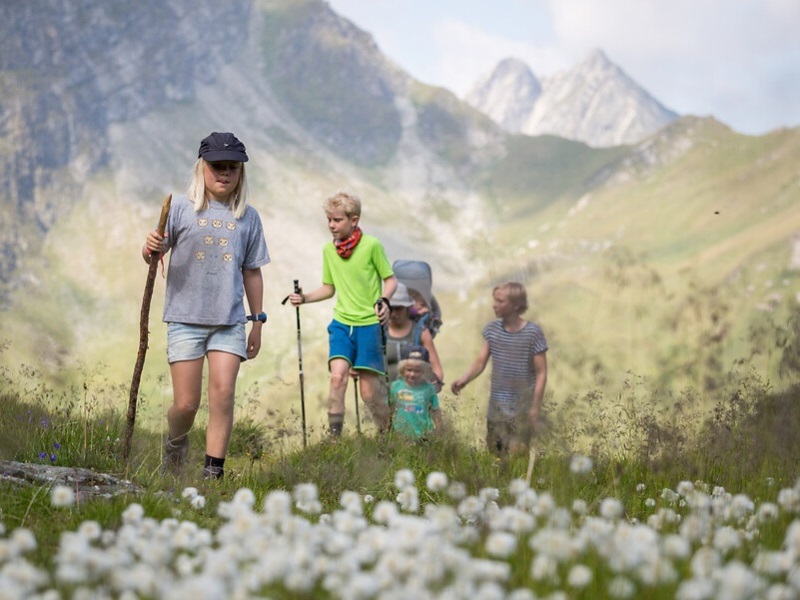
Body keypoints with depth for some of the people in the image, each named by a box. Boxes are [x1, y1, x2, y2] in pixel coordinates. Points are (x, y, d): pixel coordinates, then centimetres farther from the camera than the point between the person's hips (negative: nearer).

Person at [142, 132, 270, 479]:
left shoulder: (247, 217, 9)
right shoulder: (181, 208, 2)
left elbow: (252, 272, 14)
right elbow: (155, 251, -1)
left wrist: (258, 322, 13)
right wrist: (151, 250, -26)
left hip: (230, 321, 2)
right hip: (185, 318, -2)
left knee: (223, 394, -11)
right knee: (186, 404, -1)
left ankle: (213, 472, -5)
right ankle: (175, 444, 31)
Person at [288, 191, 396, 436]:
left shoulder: (371, 245, -8)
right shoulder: (328, 249, 6)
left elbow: (390, 280, 0)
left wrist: (384, 300, -19)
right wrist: (304, 298, 2)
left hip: (369, 324, -3)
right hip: (341, 323, 3)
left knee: (369, 390, -1)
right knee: (338, 375, -17)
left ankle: (387, 434, 21)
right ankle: (334, 436, -13)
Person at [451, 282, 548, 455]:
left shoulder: (533, 333, -10)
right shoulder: (492, 329, 4)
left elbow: (541, 374, -7)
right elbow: (480, 362, 2)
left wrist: (535, 410, -10)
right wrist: (464, 379, -19)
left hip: (522, 410, -5)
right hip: (496, 408, 5)